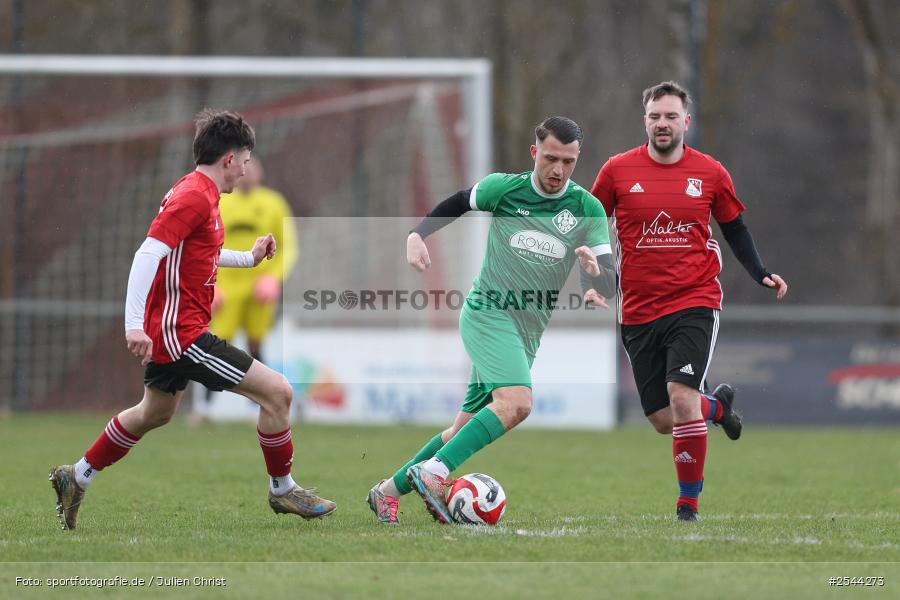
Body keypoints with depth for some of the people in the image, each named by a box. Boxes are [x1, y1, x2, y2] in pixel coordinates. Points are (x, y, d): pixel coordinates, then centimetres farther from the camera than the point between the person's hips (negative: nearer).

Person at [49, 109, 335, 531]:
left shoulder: (197, 193, 13)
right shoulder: (195, 197, -19)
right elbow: (149, 253, -27)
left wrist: (249, 258, 25)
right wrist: (134, 324, -33)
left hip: (171, 329, 11)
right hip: (181, 333, -11)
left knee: (155, 413, 29)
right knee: (277, 392, -10)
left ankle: (76, 479, 39)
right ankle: (282, 489, 5)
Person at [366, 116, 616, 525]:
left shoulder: (588, 210, 0)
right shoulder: (503, 188, -4)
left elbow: (609, 284, -4)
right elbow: (455, 204, 15)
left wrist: (596, 268, -26)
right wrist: (417, 235, 1)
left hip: (527, 333, 5)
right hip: (488, 313, -5)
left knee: (466, 427, 9)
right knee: (517, 402, -29)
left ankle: (390, 490, 21)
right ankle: (434, 472, -29)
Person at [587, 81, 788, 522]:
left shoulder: (711, 173, 1)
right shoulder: (618, 171, 0)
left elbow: (734, 228, 15)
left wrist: (761, 275, 3)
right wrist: (589, 284, -2)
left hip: (694, 302, -2)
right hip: (638, 311, 2)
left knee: (681, 397, -22)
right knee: (662, 421, 5)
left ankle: (689, 503, -7)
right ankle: (718, 405, 41)